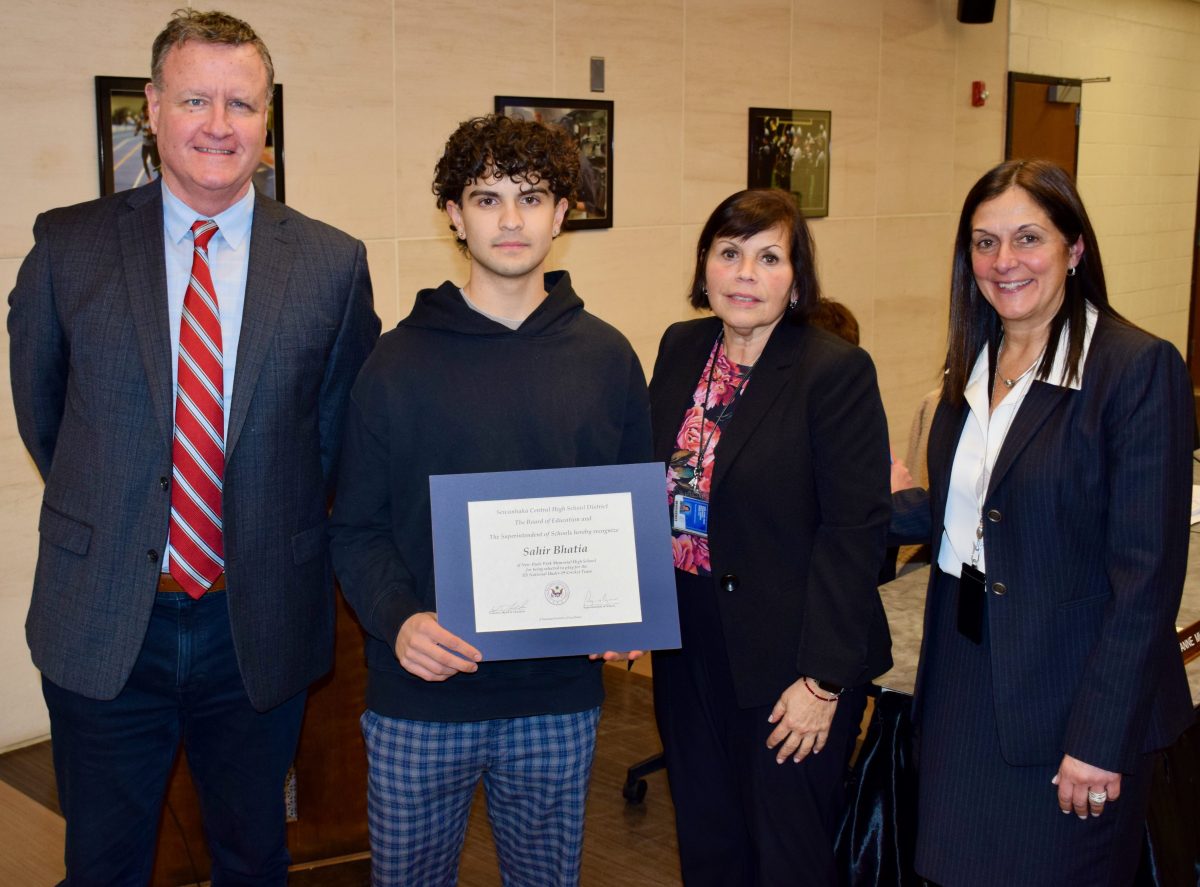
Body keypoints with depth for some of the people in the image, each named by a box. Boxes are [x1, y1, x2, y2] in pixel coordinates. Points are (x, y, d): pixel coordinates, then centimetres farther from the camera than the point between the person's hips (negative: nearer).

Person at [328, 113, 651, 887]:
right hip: (421, 698, -1)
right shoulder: (400, 360, -3)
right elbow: (357, 527, -2)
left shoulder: (607, 357, 3)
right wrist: (398, 618, -19)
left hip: (560, 699, 2)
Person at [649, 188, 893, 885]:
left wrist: (823, 679, -18)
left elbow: (854, 531, -16)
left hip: (788, 661, -5)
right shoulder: (682, 349, 4)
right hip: (690, 650, 6)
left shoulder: (838, 371, -14)